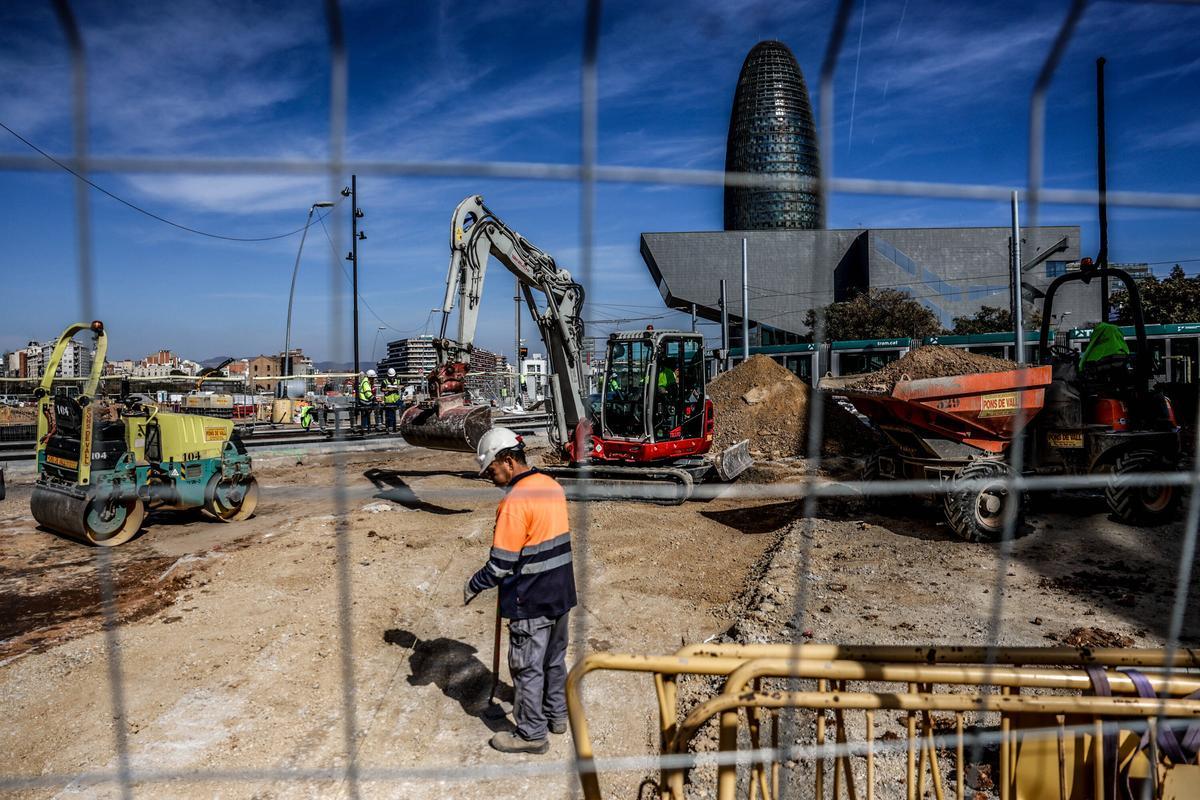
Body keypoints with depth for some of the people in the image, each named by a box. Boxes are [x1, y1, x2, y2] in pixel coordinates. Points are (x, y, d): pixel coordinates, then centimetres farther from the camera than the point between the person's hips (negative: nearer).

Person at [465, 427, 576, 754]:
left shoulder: (515, 501, -24)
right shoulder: (552, 485, 3)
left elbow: (500, 565, -20)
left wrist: (472, 586, -6)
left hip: (532, 602, -8)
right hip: (561, 592, 8)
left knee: (527, 668, 8)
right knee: (555, 659, 23)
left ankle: (532, 734, 21)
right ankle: (557, 715, 39)